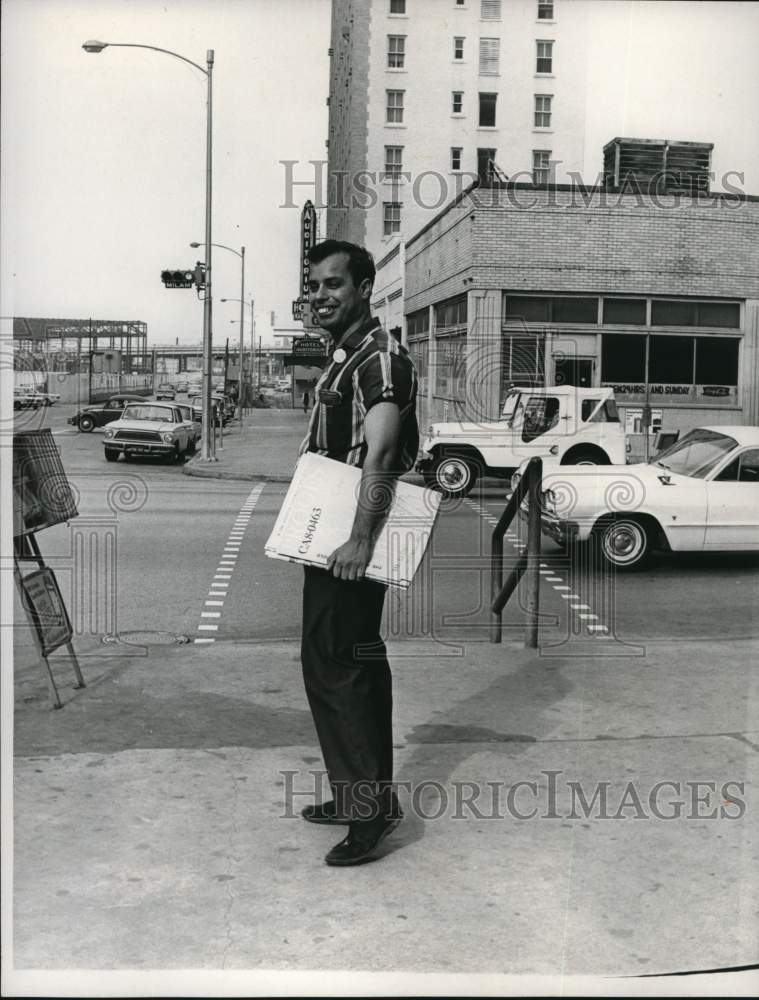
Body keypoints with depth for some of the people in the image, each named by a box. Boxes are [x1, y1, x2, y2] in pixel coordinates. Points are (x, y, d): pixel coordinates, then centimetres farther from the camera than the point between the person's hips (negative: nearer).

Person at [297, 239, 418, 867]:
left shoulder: (380, 358, -14)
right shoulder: (344, 358, 17)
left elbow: (380, 454, -25)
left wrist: (360, 541, -32)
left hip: (350, 543, -10)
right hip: (332, 538, 10)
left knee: (333, 666, -8)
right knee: (358, 665, 15)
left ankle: (370, 805, 1)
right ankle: (366, 794, 26)